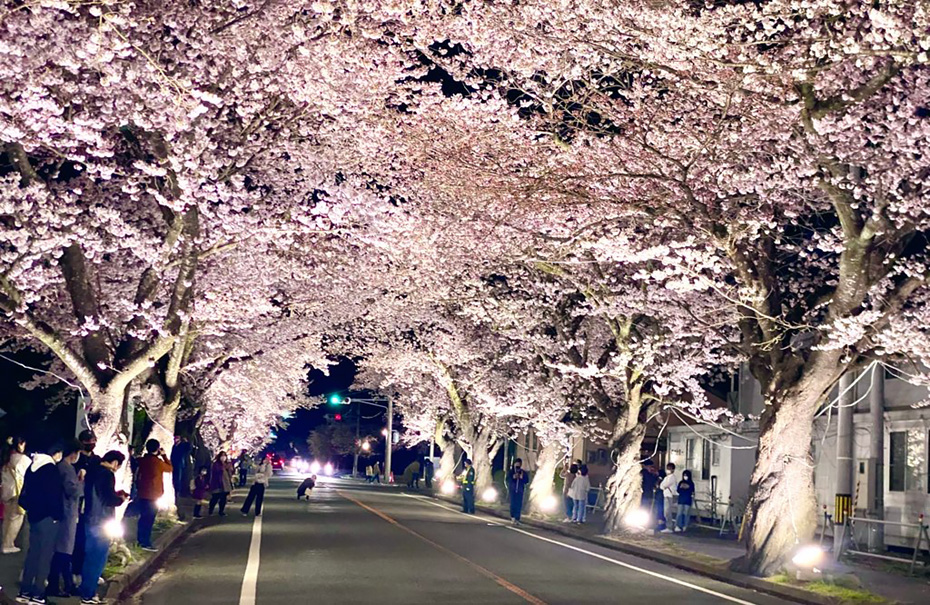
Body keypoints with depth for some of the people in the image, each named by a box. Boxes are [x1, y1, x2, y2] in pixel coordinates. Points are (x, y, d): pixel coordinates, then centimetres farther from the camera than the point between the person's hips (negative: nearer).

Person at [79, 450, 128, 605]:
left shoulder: (92, 471, 11)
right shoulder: (108, 474, -16)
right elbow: (109, 499, -21)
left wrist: (115, 494, 16)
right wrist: (121, 499, -2)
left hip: (90, 520, 9)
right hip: (101, 522, -9)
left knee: (89, 557, 17)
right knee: (98, 559, -1)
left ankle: (87, 591, 24)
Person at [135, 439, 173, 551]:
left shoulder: (142, 460, 1)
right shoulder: (158, 461, -16)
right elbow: (170, 468, -1)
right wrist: (164, 455, 2)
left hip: (143, 493, 6)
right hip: (153, 495, -6)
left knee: (143, 517, 14)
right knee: (149, 519, -1)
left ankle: (141, 540, 21)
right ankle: (146, 543, 0)